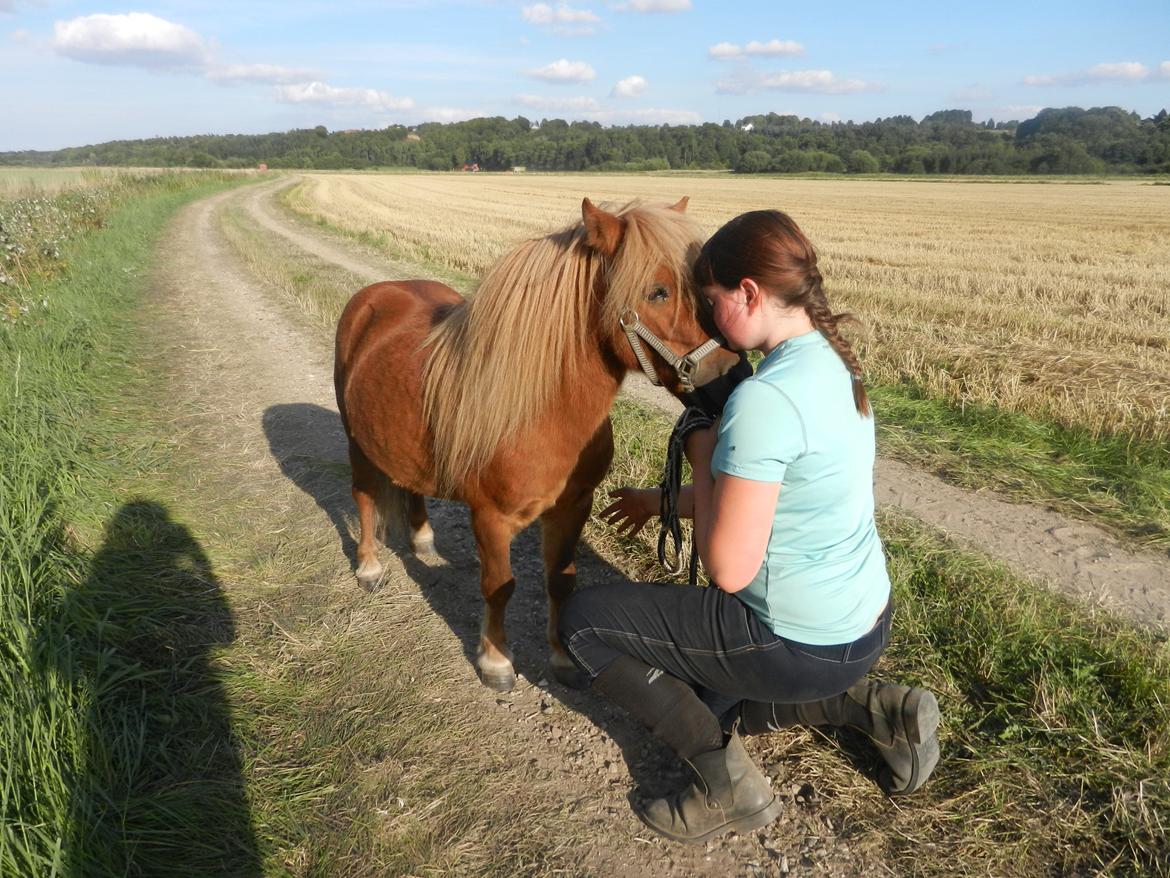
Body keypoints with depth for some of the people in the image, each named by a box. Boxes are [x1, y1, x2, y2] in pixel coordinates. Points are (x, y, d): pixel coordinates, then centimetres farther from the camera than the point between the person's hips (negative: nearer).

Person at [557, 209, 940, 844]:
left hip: (800, 643, -9)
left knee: (581, 620, 0)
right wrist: (663, 500, 20)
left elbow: (728, 569, -26)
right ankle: (867, 704, 17)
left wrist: (702, 458, -12)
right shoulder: (833, 363, 1)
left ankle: (727, 783, 4)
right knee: (707, 700, 33)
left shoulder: (764, 398, -29)